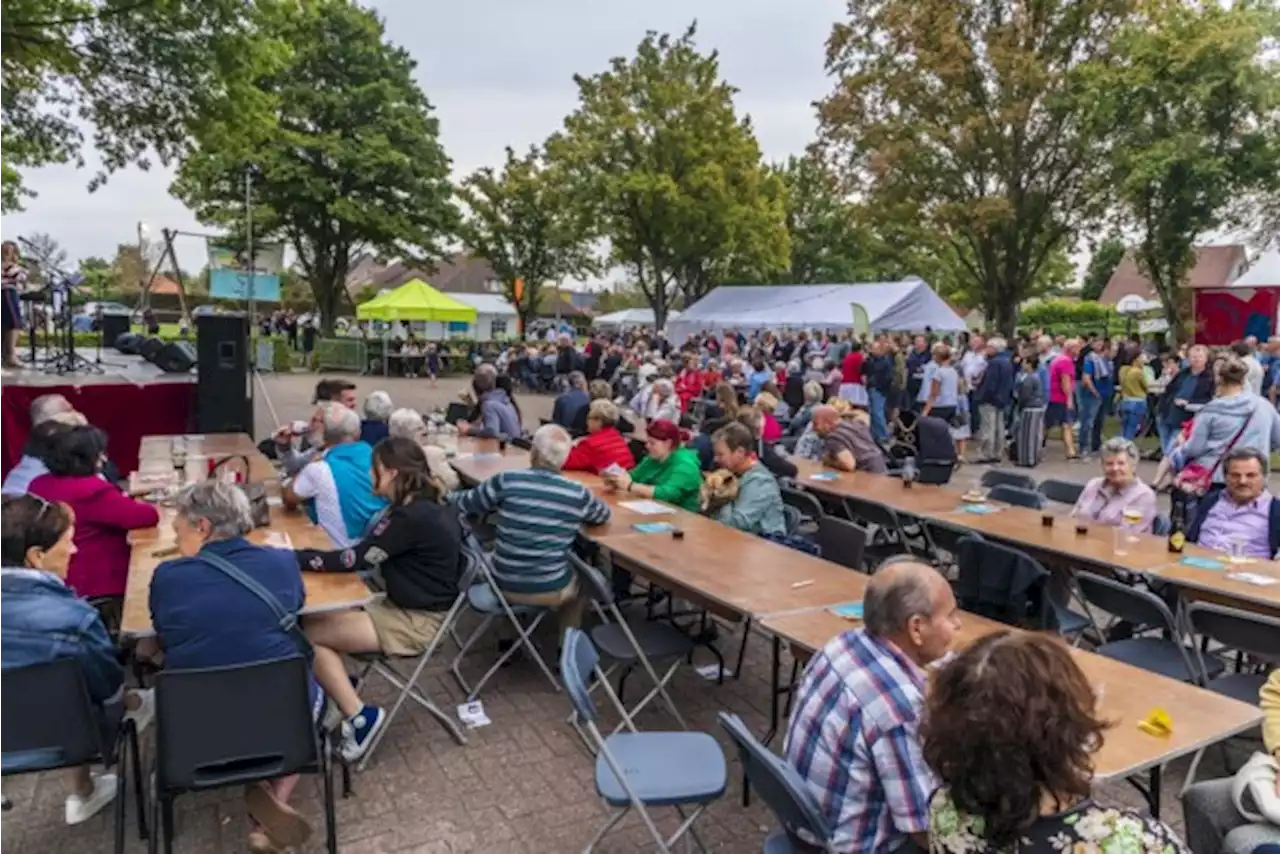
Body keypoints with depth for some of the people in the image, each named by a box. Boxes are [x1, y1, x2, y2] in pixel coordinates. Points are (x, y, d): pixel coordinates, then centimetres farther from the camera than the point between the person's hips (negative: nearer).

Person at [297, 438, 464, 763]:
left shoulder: (411, 517, -24)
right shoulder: (427, 507, 5)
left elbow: (355, 559, -20)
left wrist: (294, 558, -10)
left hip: (415, 622, -9)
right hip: (413, 609, 9)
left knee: (308, 634, -5)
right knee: (314, 620, 4)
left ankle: (359, 717, 2)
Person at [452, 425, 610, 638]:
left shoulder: (506, 481, -12)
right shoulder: (577, 493, -10)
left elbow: (462, 504, 4)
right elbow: (603, 515, 11)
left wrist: (448, 495, 26)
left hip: (504, 586, 1)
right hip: (551, 591, -1)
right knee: (578, 580, 33)